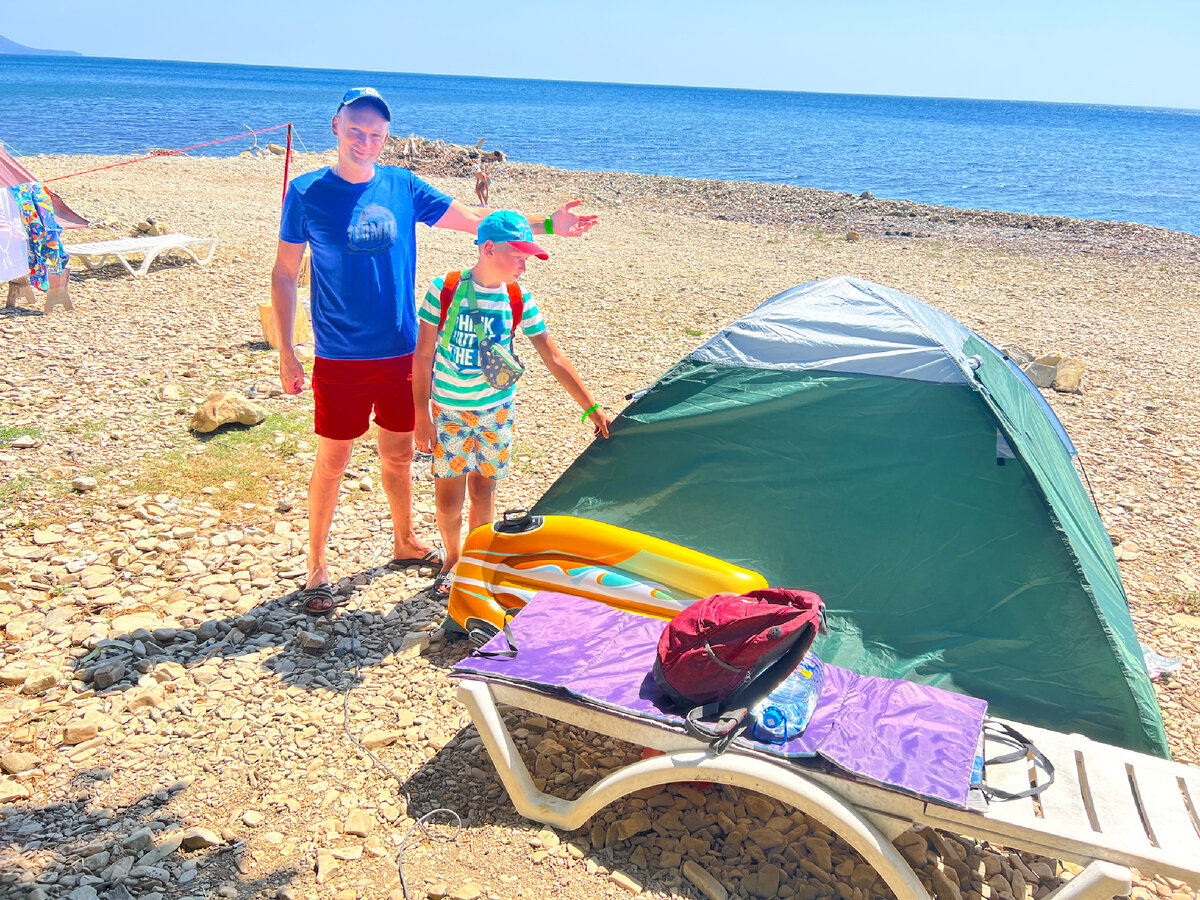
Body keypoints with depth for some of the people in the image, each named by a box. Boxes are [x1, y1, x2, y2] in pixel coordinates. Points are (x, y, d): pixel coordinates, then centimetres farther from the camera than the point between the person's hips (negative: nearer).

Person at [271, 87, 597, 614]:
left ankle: (405, 542, 37)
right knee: (332, 461, 3)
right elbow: (284, 274, -1)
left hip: (401, 352, 3)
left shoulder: (403, 187, 2)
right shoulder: (307, 192, -6)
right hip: (340, 357, -3)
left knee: (398, 453, 16)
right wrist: (286, 352, -4)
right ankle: (317, 565, 19)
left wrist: (547, 225, 3)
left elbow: (474, 221, 8)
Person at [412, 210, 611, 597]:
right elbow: (423, 355, -6)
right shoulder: (445, 290, -12)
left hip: (496, 411, 2)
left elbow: (553, 358, 0)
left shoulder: (519, 301, -5)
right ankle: (452, 560, 29)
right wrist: (422, 413, -8)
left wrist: (590, 407, -1)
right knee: (449, 498, 2)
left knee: (483, 493, 8)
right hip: (448, 410, -2)